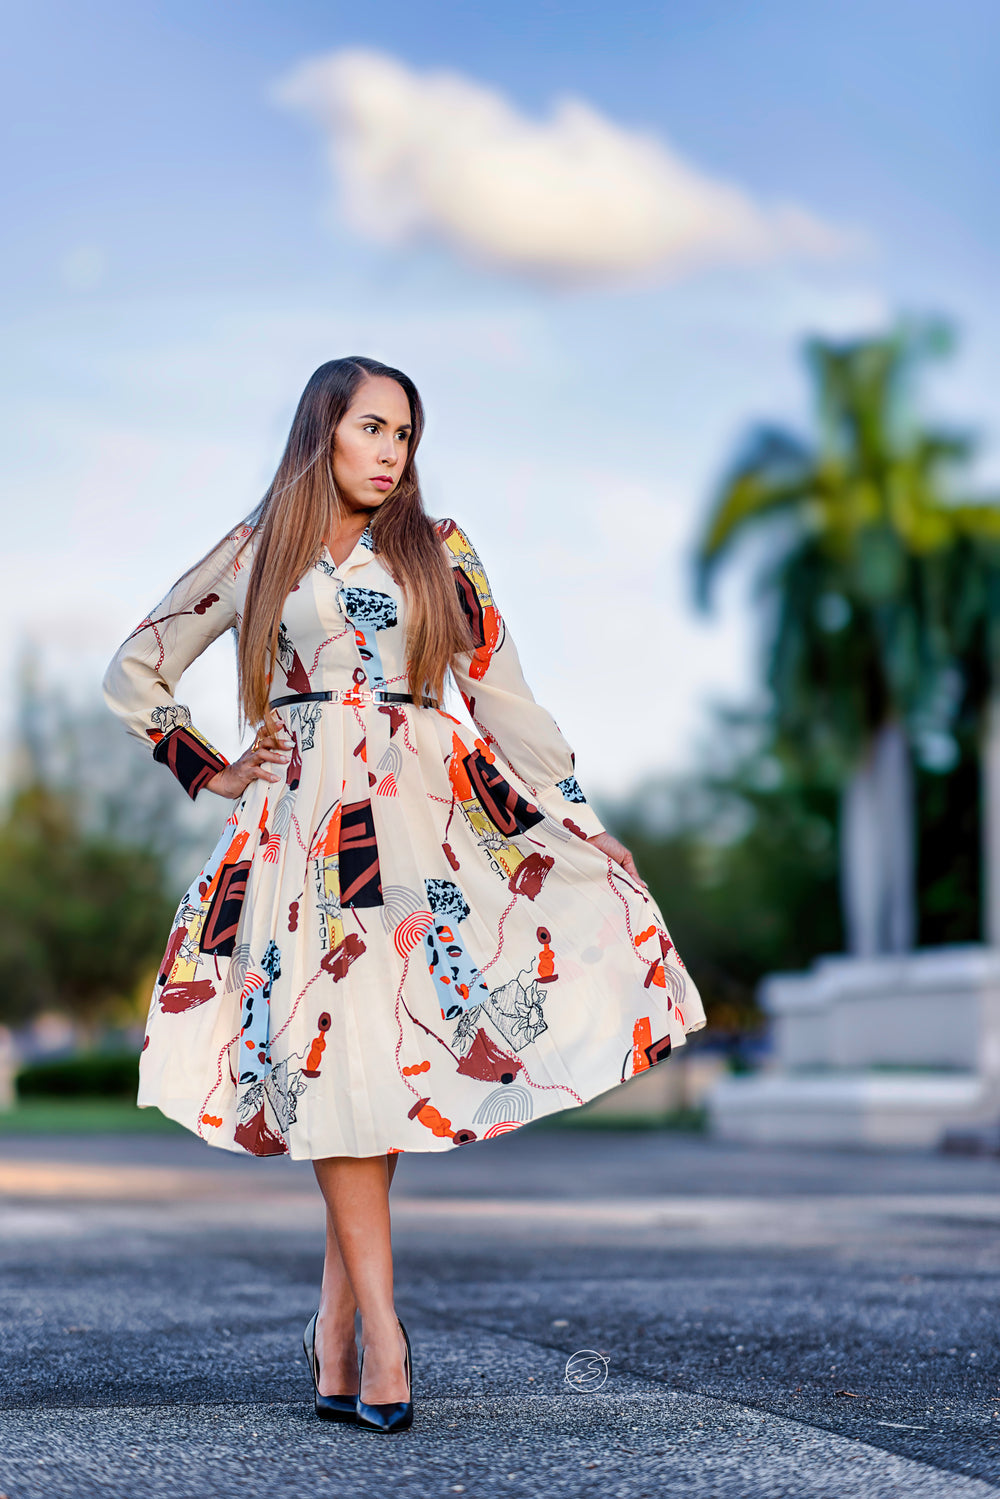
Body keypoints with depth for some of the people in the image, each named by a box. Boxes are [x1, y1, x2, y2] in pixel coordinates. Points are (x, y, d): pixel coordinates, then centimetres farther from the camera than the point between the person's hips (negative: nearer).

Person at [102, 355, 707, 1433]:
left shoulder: (439, 550, 14)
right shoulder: (255, 555, 12)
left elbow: (502, 697, 11)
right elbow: (133, 676, 18)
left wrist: (576, 812, 4)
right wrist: (213, 774, 10)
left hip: (432, 815, 1)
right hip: (309, 823, -1)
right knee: (337, 1052, -11)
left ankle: (336, 1320, -2)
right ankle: (379, 1330, -9)